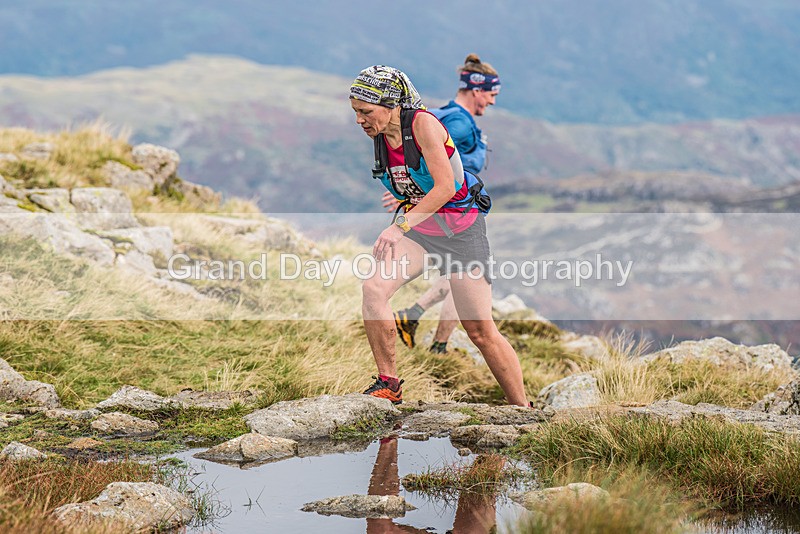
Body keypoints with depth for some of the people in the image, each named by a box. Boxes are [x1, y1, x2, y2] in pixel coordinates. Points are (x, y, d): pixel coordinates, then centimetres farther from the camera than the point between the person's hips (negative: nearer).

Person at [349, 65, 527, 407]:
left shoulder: (423, 123, -21)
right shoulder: (379, 135, 0)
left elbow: (445, 187, -28)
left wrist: (400, 226, -33)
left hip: (460, 228, -5)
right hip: (418, 228, 5)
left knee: (481, 332, -3)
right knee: (373, 288, -22)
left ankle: (523, 410, 11)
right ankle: (388, 385, -11)